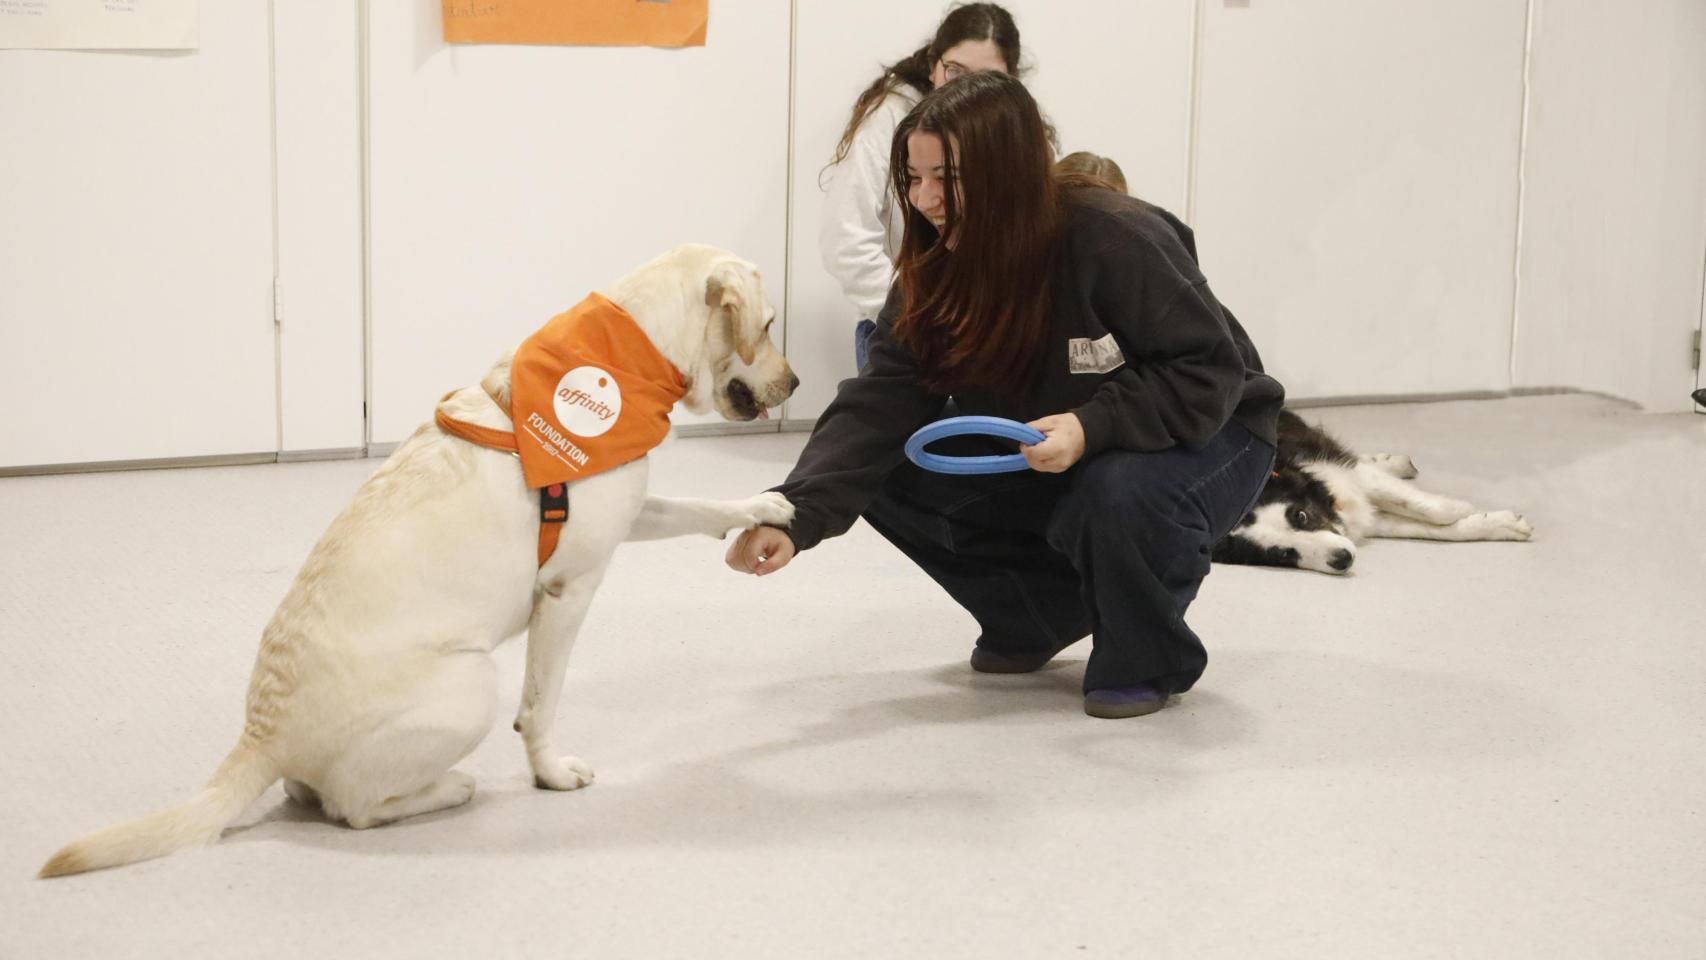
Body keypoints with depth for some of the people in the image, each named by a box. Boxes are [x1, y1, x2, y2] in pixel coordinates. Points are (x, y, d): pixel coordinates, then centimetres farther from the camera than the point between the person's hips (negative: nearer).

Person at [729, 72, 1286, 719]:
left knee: (1121, 494, -40)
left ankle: (1147, 660, -8)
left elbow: (1208, 376, -25)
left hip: (1204, 436, -6)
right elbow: (878, 404, -20)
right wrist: (797, 518, -35)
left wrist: (1093, 426, -40)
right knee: (894, 477, -12)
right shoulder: (938, 271, -11)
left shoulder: (1118, 241, -29)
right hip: (1041, 452, 6)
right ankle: (1040, 617, 8)